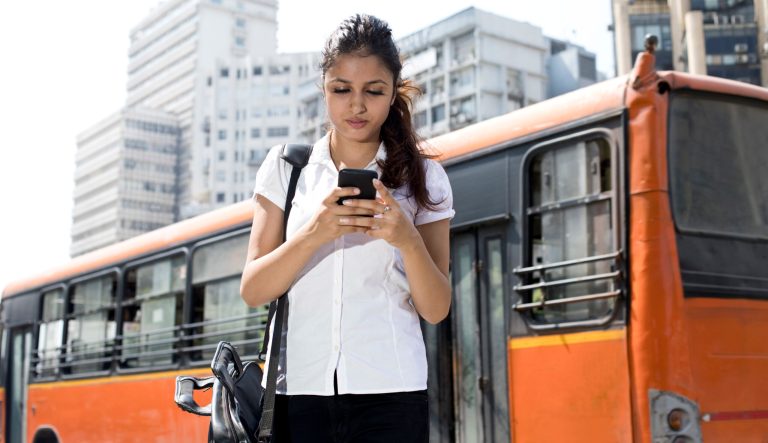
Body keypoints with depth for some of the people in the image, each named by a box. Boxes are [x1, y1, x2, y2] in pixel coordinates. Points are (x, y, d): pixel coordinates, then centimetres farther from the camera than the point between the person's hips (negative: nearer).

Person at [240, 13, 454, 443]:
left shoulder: (423, 177, 4)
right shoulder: (285, 167, 5)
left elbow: (436, 310, 1)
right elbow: (253, 291, -1)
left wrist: (408, 239, -17)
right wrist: (314, 234, -17)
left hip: (390, 392, 0)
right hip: (300, 390, 1)